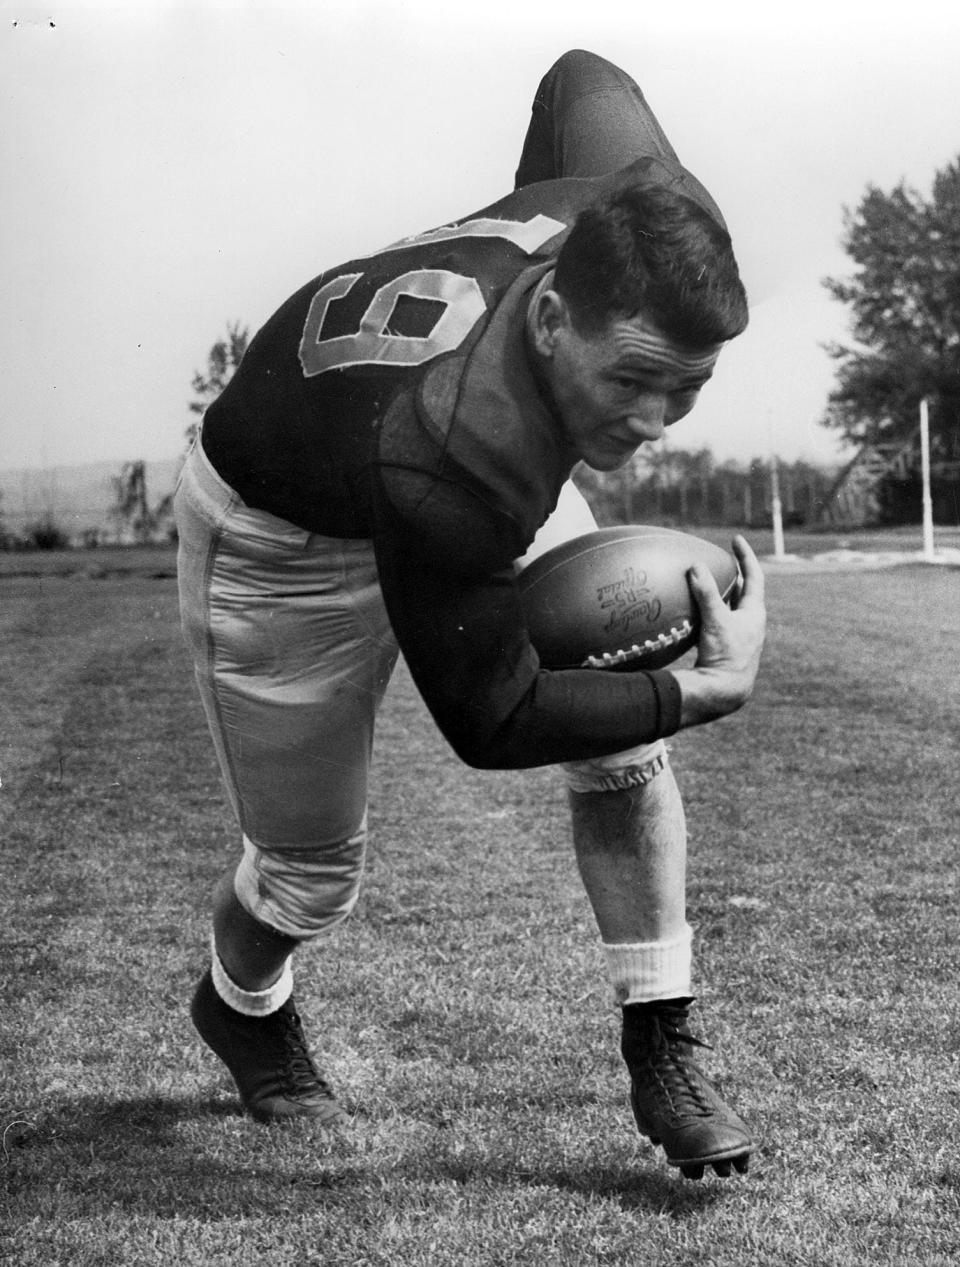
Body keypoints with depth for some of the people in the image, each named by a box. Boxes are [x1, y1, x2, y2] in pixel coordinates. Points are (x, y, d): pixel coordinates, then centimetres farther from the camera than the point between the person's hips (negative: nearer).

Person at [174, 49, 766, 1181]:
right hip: (281, 537, -6)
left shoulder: (657, 225, -30)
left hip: (492, 481, 6)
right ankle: (240, 1010, 44)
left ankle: (662, 1054, 7)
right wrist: (711, 690, -32)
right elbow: (488, 724, -35)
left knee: (627, 748, -8)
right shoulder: (453, 454, -49)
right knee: (311, 873, 8)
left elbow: (582, 77, -4)